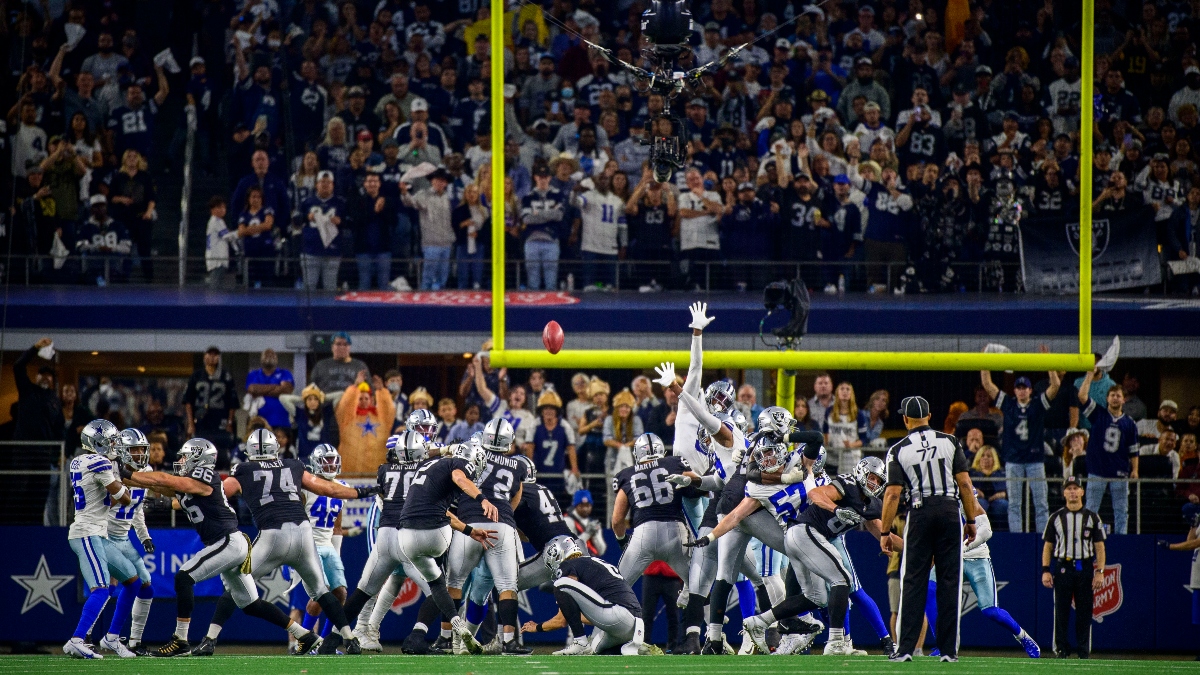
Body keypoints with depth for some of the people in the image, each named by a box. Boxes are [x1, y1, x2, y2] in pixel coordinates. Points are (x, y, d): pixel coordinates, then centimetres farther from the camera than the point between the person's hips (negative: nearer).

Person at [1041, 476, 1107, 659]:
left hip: (1085, 568, 0)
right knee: (1061, 611, -2)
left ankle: (1084, 651, 4)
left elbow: (1099, 547, 6)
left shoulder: (1091, 517, 7)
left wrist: (1100, 572, -4)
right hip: (1062, 567, 0)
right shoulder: (1056, 518, 9)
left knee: (1085, 613, 0)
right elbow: (1048, 546, 10)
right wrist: (1045, 570, -1)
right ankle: (1061, 650, 3)